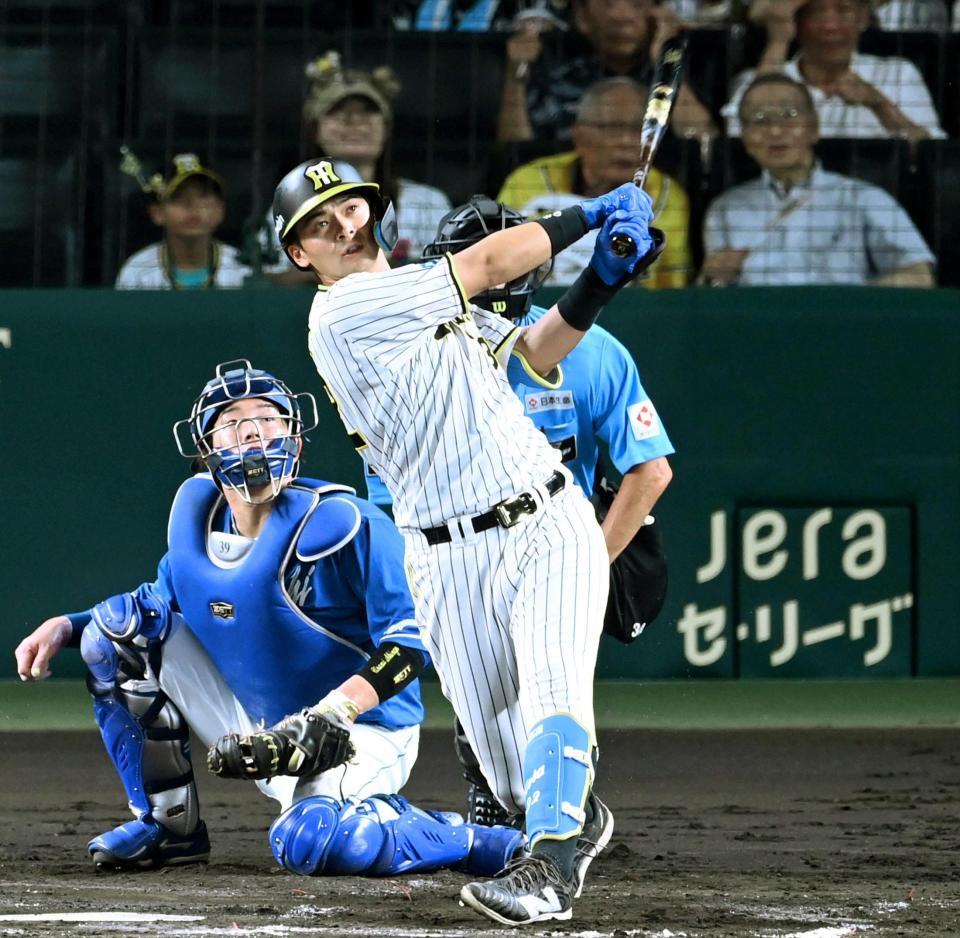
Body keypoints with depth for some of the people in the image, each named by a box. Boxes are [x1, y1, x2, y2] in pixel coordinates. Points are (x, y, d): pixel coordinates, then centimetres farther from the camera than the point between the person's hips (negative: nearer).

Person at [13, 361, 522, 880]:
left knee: (306, 842, -38)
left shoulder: (346, 525, -21)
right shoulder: (199, 516, -2)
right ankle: (168, 822, 6)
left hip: (362, 726, -7)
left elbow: (409, 642, -22)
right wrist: (64, 626, 0)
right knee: (117, 624, -2)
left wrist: (331, 712, -35)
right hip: (263, 729, 7)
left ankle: (482, 842, -16)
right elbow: (159, 604, 16)